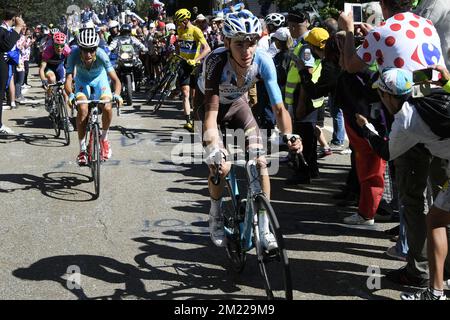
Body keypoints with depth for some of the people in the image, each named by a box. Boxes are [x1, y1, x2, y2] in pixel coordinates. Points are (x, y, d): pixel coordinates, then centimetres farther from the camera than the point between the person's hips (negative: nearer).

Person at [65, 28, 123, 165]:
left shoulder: (101, 55, -34)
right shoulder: (74, 55, -33)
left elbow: (115, 80, -35)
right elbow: (68, 79, -36)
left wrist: (116, 95, -54)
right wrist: (70, 95, -56)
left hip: (99, 78, 0)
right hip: (82, 80, 0)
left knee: (107, 108, -25)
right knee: (82, 109, -25)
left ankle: (104, 138, 4)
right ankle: (82, 150, -12)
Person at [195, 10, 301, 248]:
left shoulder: (263, 61, -30)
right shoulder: (216, 61, -38)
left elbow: (278, 107, -29)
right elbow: (211, 110, -42)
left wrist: (290, 136, -46)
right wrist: (213, 145, -59)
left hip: (237, 102, 3)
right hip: (209, 102, -3)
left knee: (260, 161, -11)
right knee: (221, 166, -18)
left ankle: (263, 227, 2)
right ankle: (215, 216, 11)